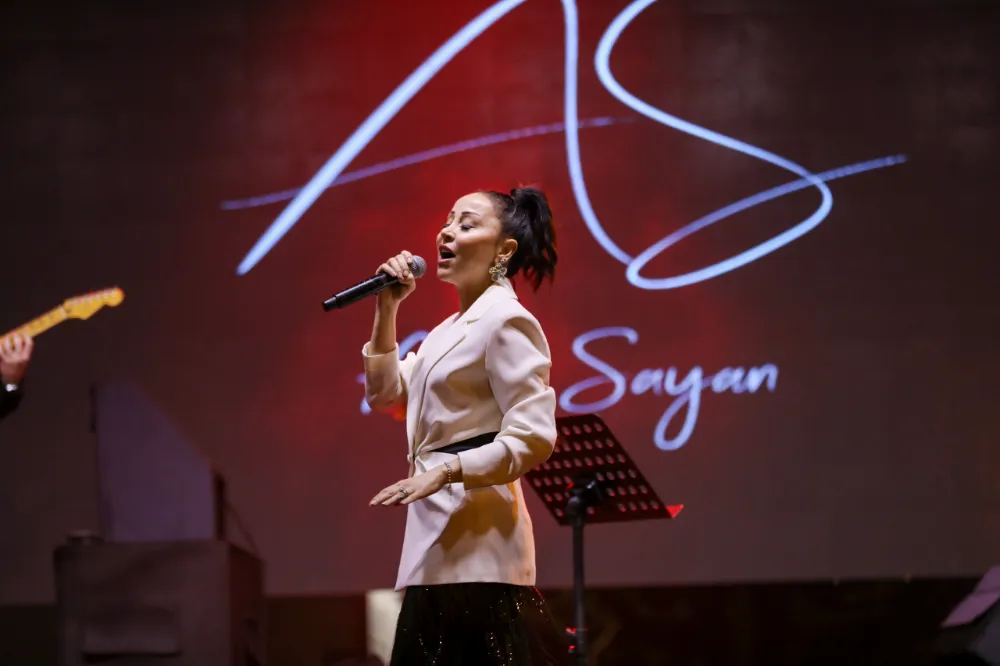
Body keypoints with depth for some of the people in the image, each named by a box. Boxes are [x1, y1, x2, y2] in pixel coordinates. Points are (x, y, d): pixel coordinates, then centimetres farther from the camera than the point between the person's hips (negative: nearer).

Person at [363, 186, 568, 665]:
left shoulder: (506, 320, -11)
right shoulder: (455, 327, 19)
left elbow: (533, 437, -19)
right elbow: (385, 393, 21)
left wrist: (443, 472, -25)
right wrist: (387, 310, 11)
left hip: (475, 539, -10)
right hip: (442, 535, 10)